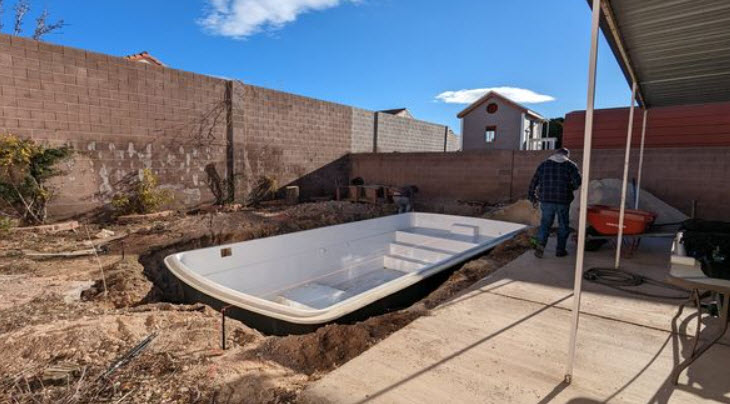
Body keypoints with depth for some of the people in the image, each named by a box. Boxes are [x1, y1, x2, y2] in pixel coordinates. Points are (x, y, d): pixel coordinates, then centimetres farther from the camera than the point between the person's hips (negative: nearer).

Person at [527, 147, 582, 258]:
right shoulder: (571, 165, 5)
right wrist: (571, 188, 14)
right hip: (563, 201, -1)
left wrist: (532, 197, 15)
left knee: (545, 223, 10)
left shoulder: (543, 164, 10)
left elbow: (533, 182, 8)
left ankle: (540, 244, -9)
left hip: (546, 200, 1)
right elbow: (578, 182, -7)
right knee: (563, 225, 13)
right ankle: (560, 250, 17)